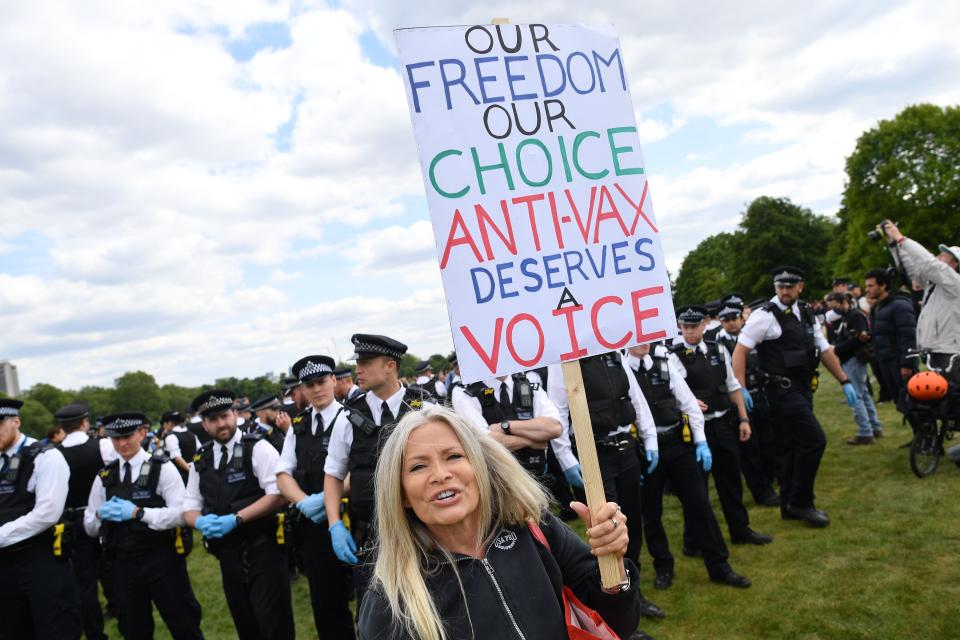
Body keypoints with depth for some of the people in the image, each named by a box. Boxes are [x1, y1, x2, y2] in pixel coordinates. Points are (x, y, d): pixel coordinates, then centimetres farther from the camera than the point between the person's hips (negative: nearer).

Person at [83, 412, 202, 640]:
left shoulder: (162, 468, -6)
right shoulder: (104, 477, 7)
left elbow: (182, 513, -14)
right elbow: (90, 528, 11)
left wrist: (138, 513, -22)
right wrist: (100, 514, -11)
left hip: (162, 561, -4)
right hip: (123, 564, 4)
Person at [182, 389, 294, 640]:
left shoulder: (257, 448, -10)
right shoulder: (201, 460, 8)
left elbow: (279, 494, -16)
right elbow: (190, 508, 11)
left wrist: (236, 519, -21)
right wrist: (202, 522, -12)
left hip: (263, 551, -6)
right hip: (228, 556, 6)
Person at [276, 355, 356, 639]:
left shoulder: (349, 418, -8)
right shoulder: (297, 426, 10)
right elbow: (283, 473, 6)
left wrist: (327, 498, -23)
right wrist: (304, 502, -11)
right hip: (312, 523, 5)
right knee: (324, 600, 15)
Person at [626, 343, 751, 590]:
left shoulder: (664, 363, 4)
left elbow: (688, 402, 7)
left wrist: (701, 441, 2)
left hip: (678, 443, 3)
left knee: (699, 503, 7)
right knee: (651, 513, 9)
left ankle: (719, 566, 20)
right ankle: (663, 567, 30)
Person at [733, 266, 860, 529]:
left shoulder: (806, 315, 12)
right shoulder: (765, 315, -12)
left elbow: (824, 350, 18)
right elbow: (740, 350, -14)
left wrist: (844, 381, 14)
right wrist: (741, 389, -21)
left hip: (803, 389, 8)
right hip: (783, 391, -8)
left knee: (792, 446, 13)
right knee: (814, 440, -10)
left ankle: (790, 506, 25)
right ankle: (800, 502, 6)